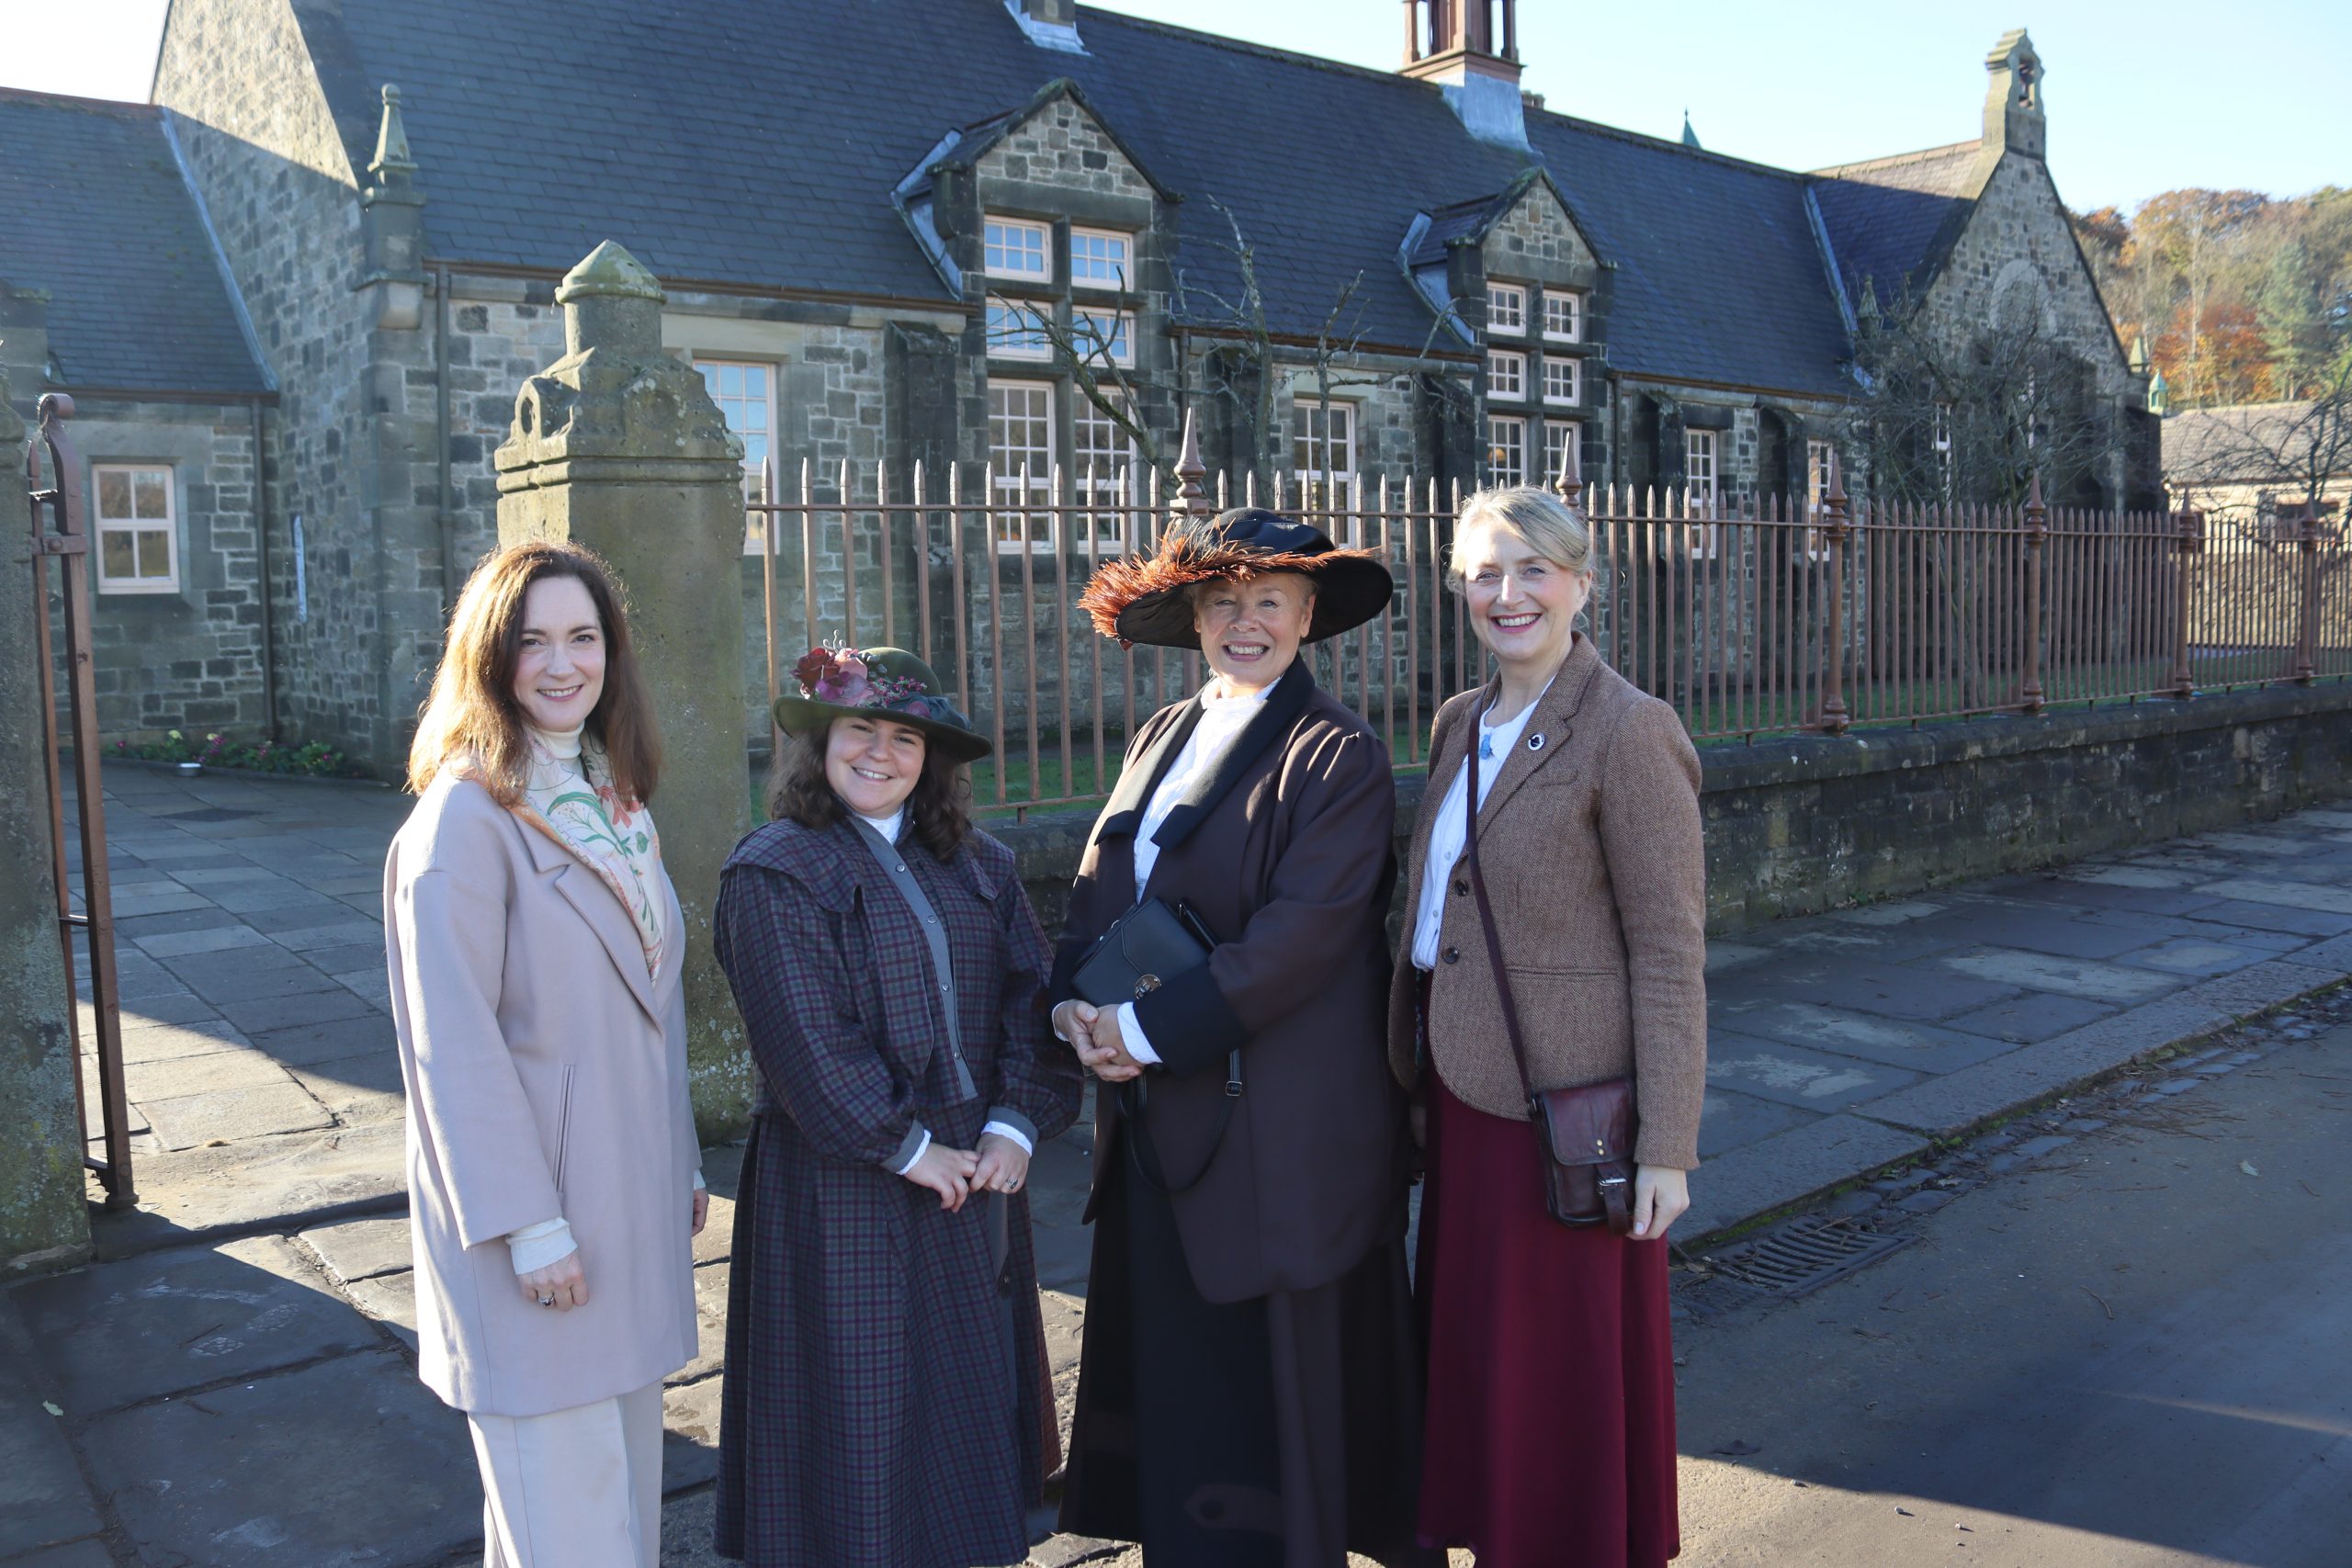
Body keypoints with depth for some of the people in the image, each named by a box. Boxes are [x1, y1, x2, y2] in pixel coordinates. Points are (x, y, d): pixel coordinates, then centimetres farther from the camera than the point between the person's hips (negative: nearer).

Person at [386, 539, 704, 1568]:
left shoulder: (617, 796, 9)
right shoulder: (467, 809, -15)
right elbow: (452, 1039, -18)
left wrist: (681, 1162, 15)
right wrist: (528, 1224, -18)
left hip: (634, 1199, 8)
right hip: (533, 1197, -8)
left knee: (626, 1466, 18)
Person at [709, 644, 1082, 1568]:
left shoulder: (978, 868, 8)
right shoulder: (774, 874, -9)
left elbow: (1030, 997, 1)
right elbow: (808, 1039, -16)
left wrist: (1016, 1125, -11)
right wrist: (906, 1149, -15)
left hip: (977, 1173, 6)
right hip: (847, 1193, -5)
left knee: (971, 1389, 16)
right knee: (864, 1400, 5)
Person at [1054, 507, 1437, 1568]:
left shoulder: (1338, 756, -10)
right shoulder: (1161, 738, 12)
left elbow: (1303, 930, -19)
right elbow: (1099, 886, 9)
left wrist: (1153, 1028, -19)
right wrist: (1076, 1002, -10)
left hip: (1277, 1123, -6)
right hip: (1158, 1121, 7)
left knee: (1271, 1375, 4)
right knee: (1168, 1359, 16)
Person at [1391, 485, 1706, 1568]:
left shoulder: (1629, 732, -14)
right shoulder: (1460, 725, 8)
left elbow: (1670, 956, -14)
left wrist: (1666, 1149, -15)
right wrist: (1422, 1072, 14)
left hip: (1564, 1111, -7)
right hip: (1464, 1093, 7)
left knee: (1568, 1368, 8)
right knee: (1475, 1346, 18)